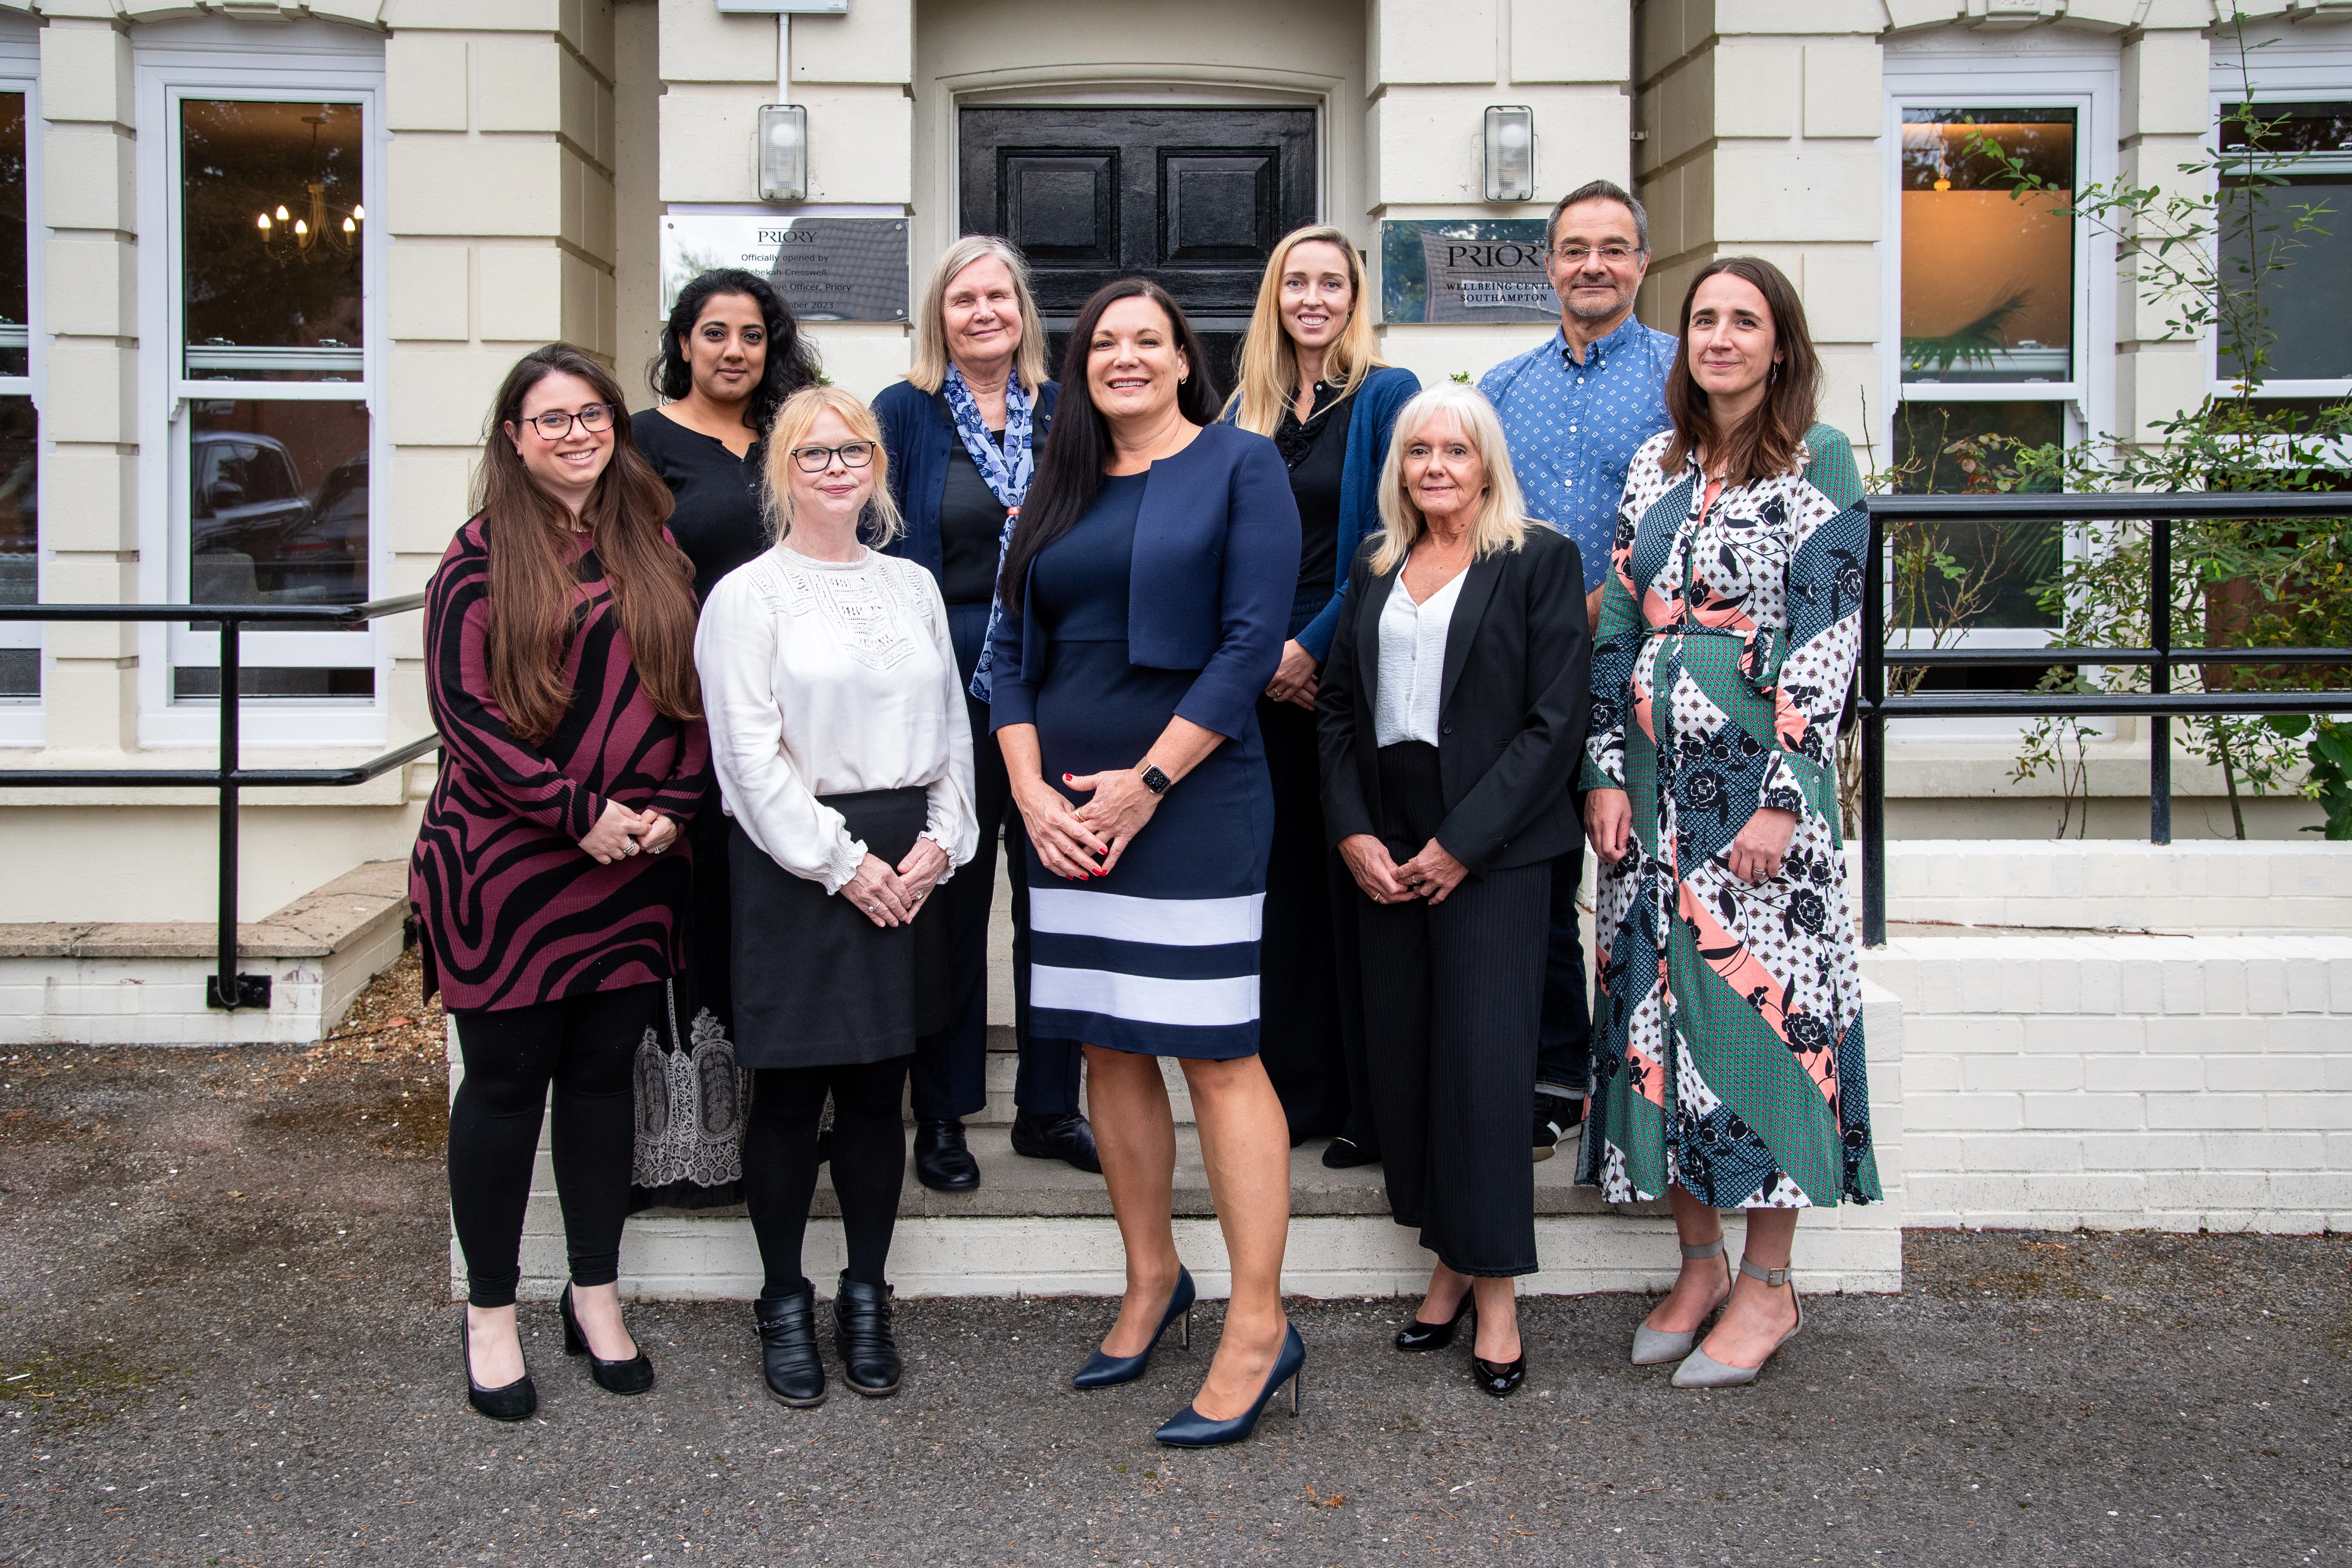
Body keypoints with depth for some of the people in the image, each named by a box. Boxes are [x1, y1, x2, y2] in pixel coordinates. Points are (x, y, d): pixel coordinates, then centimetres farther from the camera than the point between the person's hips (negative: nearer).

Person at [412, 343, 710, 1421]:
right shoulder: (483, 556, -3)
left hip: (636, 866, 4)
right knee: (506, 1080, 5)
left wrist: (669, 804, -5)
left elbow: (689, 685, 10)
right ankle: (491, 1313, 18)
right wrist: (579, 812, -16)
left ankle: (597, 1296, 24)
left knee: (604, 1074, 11)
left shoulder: (654, 550, 11)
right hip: (504, 867, -4)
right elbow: (464, 705, -11)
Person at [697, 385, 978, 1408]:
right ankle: (784, 1304, 16)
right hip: (795, 863, -4)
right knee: (790, 1092, 2)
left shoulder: (913, 587, 14)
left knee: (878, 1089, 9)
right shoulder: (747, 596, -2)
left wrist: (938, 842, -1)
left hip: (908, 861, 4)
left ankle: (866, 1298, 21)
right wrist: (844, 863, -12)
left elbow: (952, 727, 13)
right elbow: (753, 756, -8)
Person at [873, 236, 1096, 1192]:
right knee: (951, 897, 3)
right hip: (949, 685, -2)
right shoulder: (904, 414, 3)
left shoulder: (1063, 413, 10)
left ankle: (1049, 1107, 19)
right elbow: (881, 553, 0)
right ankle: (941, 1116, 16)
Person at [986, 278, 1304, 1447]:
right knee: (1108, 1049, 11)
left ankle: (1259, 1329, -1)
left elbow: (1251, 640, -9)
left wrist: (1147, 780, -13)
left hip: (1190, 801, -6)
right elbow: (1009, 647, 12)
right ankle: (1151, 1282, 26)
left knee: (1217, 1054, -6)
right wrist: (1033, 791, -3)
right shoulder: (1059, 491, 15)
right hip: (1066, 809, 6)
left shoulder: (1239, 464, -1)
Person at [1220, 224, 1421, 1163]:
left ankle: (1369, 1107, 7)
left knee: (1355, 878, -2)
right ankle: (1296, 1089, 19)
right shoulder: (1247, 412, 14)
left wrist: (1313, 647, -13)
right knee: (1281, 877, 9)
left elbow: (1390, 545, -9)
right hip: (1266, 681, 5)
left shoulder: (1386, 396, -2)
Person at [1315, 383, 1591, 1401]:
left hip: (1491, 852, -5)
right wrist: (1353, 833, -2)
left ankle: (1495, 1292, 6)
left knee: (1482, 1062, -5)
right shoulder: (1374, 568, 14)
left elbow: (1556, 723, -8)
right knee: (1402, 1059, 5)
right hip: (1386, 851, 5)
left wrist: (1461, 843, -13)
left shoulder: (1540, 561, -1)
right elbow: (1338, 705, 13)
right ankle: (1448, 1264, 19)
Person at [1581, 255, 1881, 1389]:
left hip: (1758, 776, -5)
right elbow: (1619, 628, 12)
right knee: (1656, 1005, 6)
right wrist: (1606, 772, 2)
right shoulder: (1654, 468, 12)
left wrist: (1781, 796, -15)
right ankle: (1699, 1263, 19)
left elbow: (1829, 639, -8)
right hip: (1653, 774, 5)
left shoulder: (1820, 464, -2)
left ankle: (1768, 1285, 11)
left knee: (1760, 1002, -2)